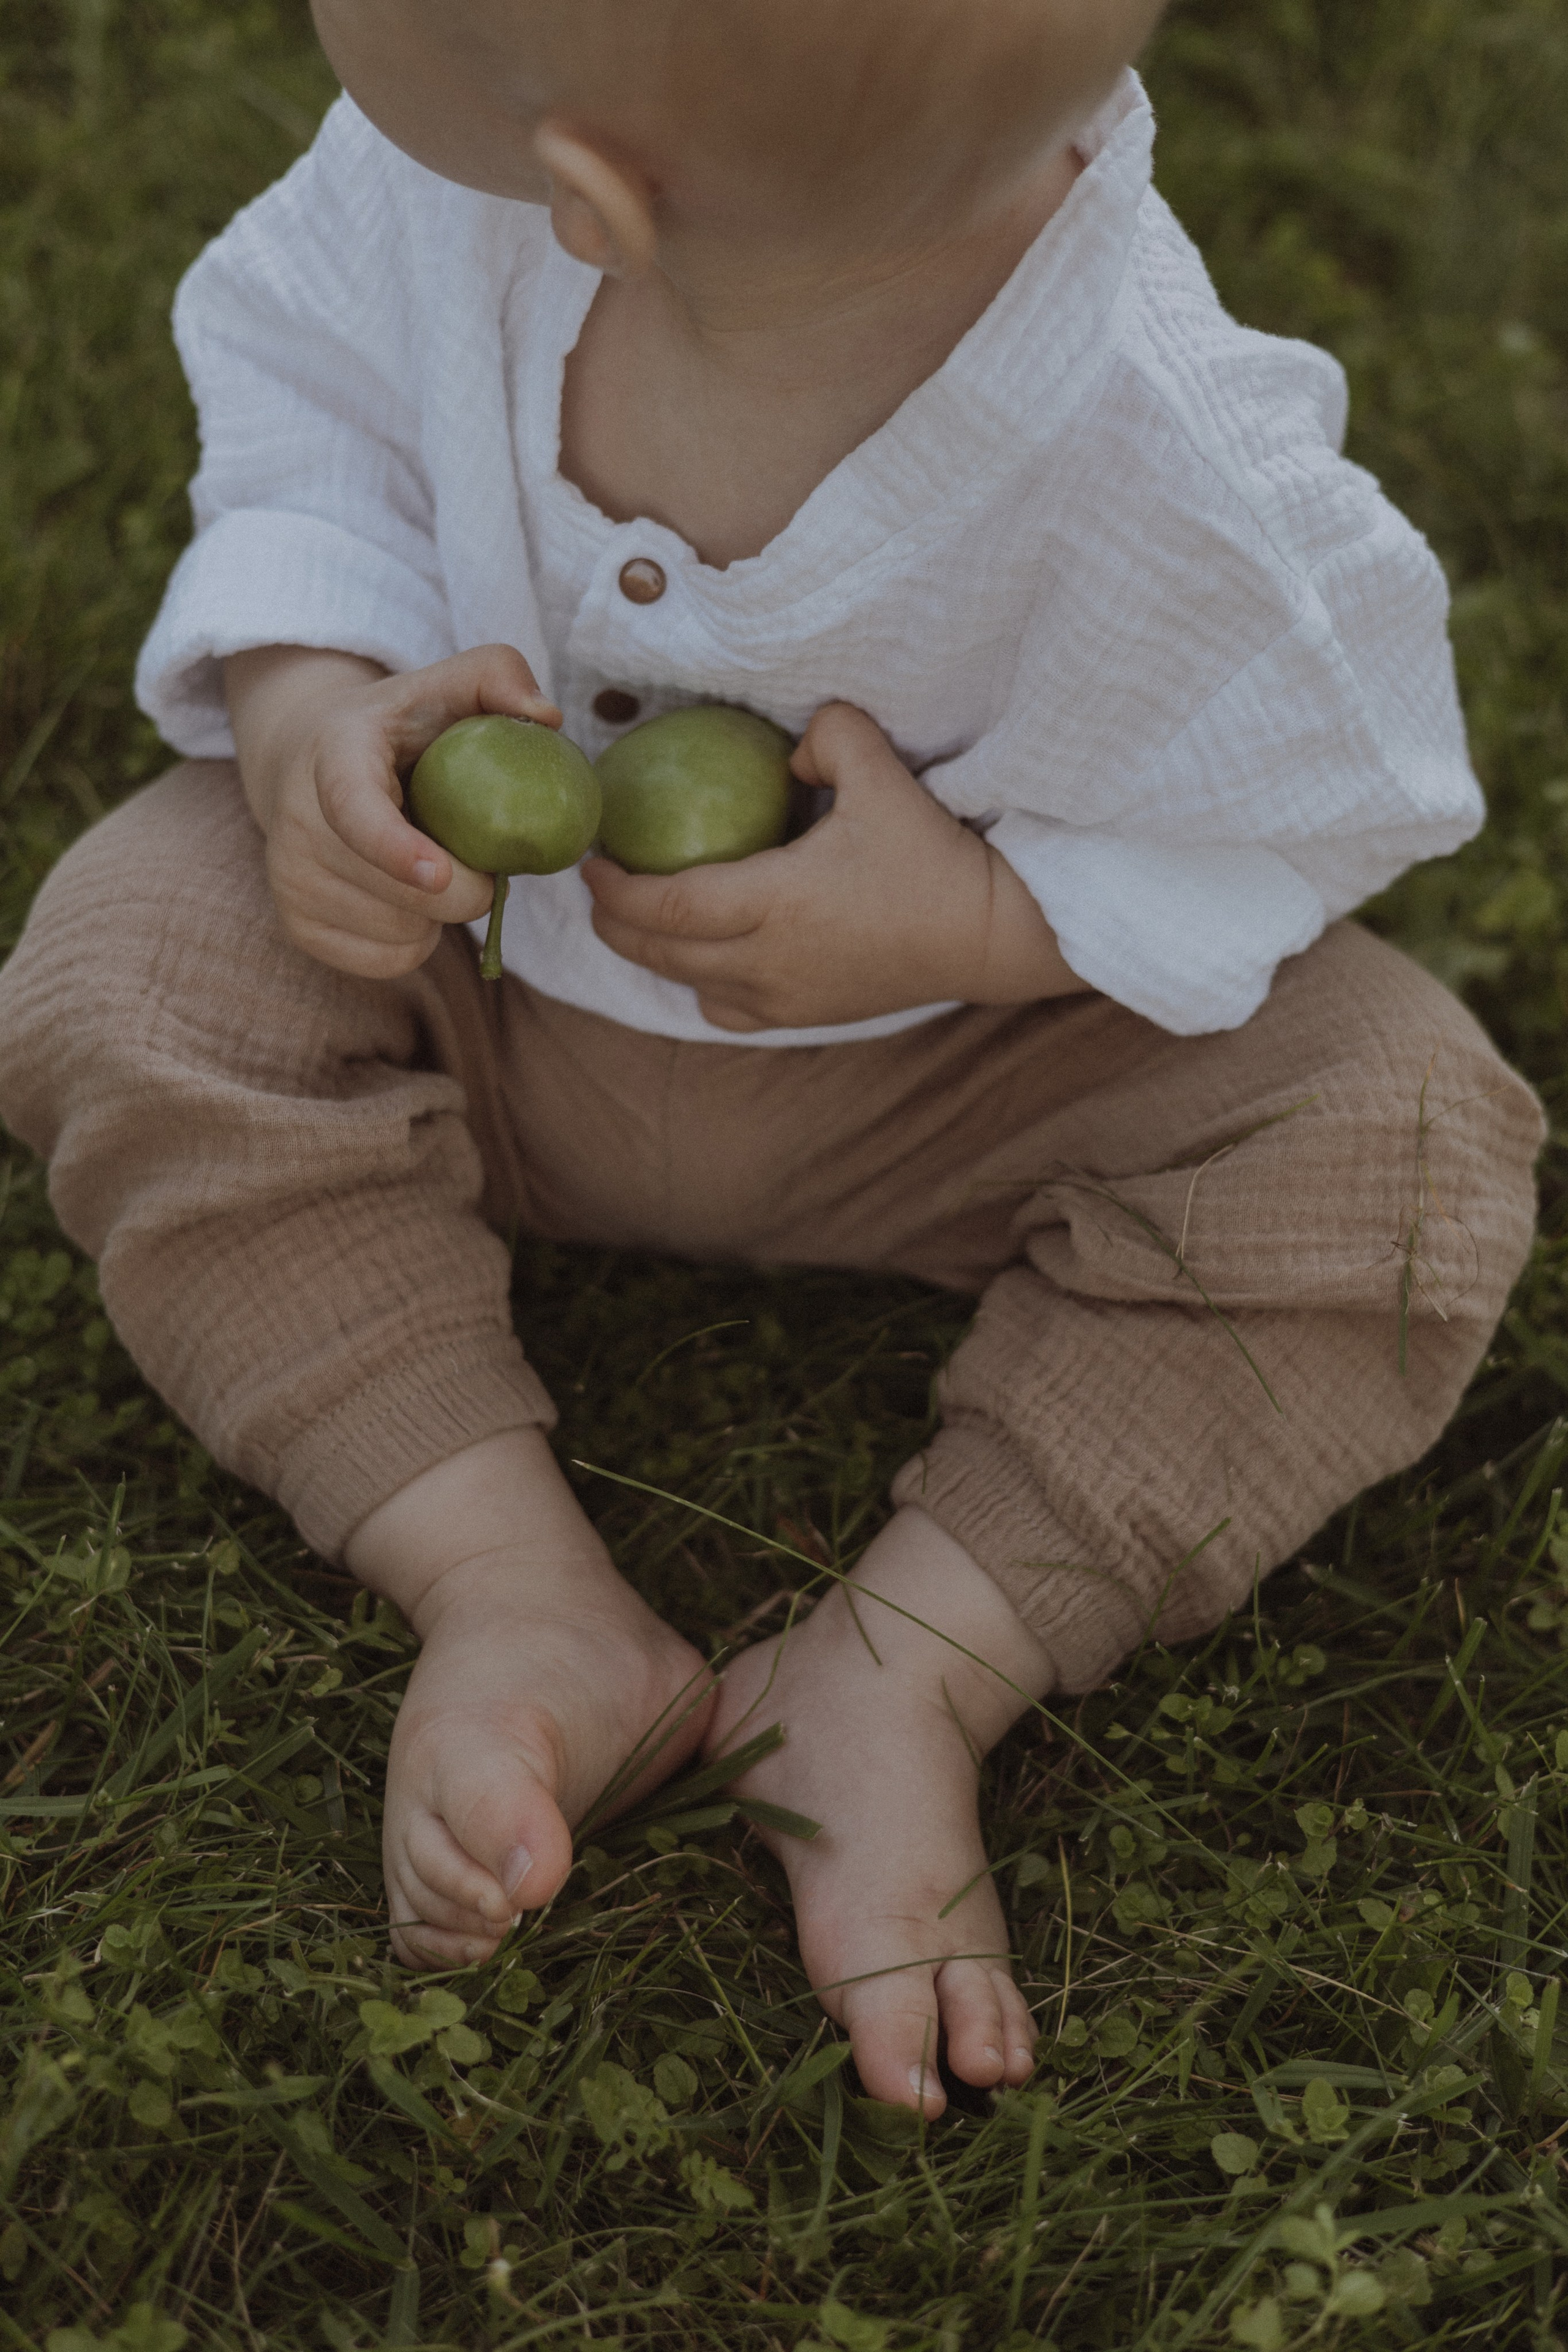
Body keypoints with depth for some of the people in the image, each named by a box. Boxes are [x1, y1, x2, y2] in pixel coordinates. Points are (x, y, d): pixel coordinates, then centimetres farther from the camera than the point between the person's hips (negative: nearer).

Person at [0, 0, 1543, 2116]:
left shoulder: (1158, 464, -38)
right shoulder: (438, 179, -28)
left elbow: (1329, 793, -21)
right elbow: (300, 380, -9)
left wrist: (973, 921, -34)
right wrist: (307, 706, -28)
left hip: (959, 1036, -2)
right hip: (487, 965, 3)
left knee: (1397, 1140, -21)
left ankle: (911, 1672, -18)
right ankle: (516, 1592, -19)